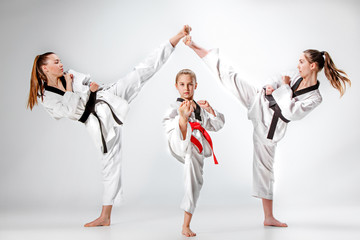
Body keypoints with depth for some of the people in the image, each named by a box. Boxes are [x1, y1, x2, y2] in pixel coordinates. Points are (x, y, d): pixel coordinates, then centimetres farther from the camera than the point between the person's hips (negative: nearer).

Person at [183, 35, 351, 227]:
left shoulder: (314, 98, -11)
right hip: (259, 102, 4)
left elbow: (290, 112, -22)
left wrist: (285, 87, -17)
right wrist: (269, 88, -7)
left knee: (264, 168, 1)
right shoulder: (295, 77, 4)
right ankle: (194, 47, -1)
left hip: (268, 127, -3)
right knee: (230, 76, -11)